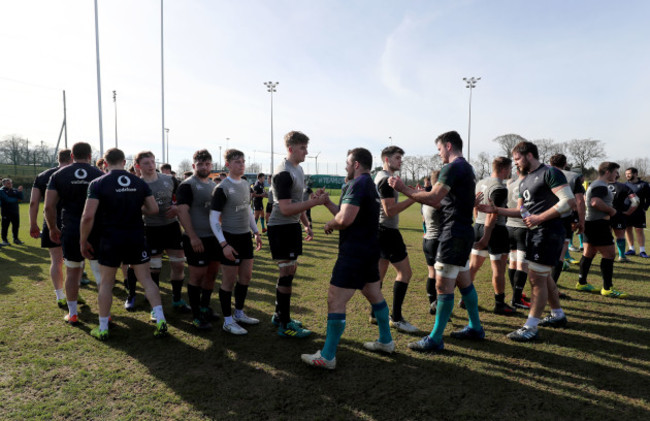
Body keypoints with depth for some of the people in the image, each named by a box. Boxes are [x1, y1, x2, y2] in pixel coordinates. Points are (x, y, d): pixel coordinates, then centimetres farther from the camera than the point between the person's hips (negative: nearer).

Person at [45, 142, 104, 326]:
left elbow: (49, 206, -2)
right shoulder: (99, 175, -1)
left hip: (70, 231, 1)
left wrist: (53, 228, 11)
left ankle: (72, 313, 23)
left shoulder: (59, 175, 2)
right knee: (100, 271, 7)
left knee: (72, 271, 14)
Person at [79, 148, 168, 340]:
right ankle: (160, 320, 2)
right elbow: (154, 209, 2)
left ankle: (103, 329, 20)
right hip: (136, 238, 2)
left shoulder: (98, 183, -8)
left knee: (106, 282, 11)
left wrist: (83, 241, -2)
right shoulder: (139, 183, 2)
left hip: (110, 239, -2)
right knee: (146, 279, 8)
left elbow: (88, 216, -14)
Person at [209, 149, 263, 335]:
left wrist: (256, 232, 15)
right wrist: (224, 244, -20)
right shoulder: (222, 188, -14)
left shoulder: (245, 184, 8)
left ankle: (239, 313, 31)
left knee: (246, 276, 14)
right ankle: (228, 321, 16)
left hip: (245, 236, 7)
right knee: (229, 280, 2)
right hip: (230, 238, -7)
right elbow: (213, 218, -15)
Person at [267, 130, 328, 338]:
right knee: (286, 274, -4)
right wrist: (315, 201, -27)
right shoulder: (284, 173, -19)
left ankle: (279, 315, 31)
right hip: (281, 228, -9)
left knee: (289, 271, 16)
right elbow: (286, 208, -25)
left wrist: (306, 224, 21)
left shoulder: (298, 169, 12)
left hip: (292, 227, 10)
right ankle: (285, 326, 7)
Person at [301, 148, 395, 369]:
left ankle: (327, 357, 0)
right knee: (374, 295, 22)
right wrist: (327, 202, 14)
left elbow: (345, 219, -27)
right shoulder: (371, 185, 16)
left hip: (354, 253, -11)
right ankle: (386, 341, 36)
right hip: (370, 250, 11)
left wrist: (330, 224, -8)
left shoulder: (358, 184, -16)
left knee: (335, 300, -6)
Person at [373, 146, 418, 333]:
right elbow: (390, 210, -23)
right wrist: (413, 198, -22)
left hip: (381, 231, 11)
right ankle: (396, 318, -3)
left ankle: (375, 313, 20)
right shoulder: (386, 179, -16)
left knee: (380, 272, 13)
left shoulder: (380, 177, 17)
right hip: (387, 231, -11)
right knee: (404, 272, -7)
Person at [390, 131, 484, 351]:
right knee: (464, 281, 18)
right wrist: (417, 195, 14)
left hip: (454, 234, -10)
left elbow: (433, 198, -22)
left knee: (443, 285, -6)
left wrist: (403, 188, -16)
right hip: (463, 232, 10)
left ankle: (435, 339, 0)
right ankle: (475, 327, 31)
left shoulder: (453, 168, -14)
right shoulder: (467, 168, 18)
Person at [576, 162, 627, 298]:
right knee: (609, 254, -7)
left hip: (591, 223, 11)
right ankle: (607, 289, -3)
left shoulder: (595, 184, 19)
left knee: (588, 253, 13)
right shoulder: (601, 186, -16)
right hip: (598, 224, -11)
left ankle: (582, 283, 19)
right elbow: (596, 202, -32)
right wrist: (611, 210, -17)